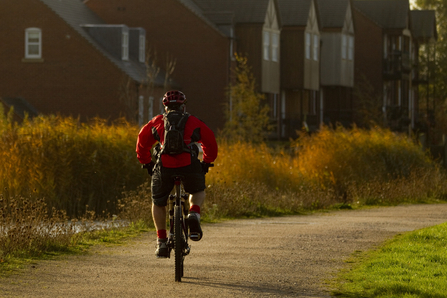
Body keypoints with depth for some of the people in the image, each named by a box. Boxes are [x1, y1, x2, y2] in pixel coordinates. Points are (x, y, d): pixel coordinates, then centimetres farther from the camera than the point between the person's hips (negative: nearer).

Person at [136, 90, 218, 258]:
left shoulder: (157, 122, 21)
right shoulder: (193, 122, 19)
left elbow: (142, 143, 24)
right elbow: (210, 142, 20)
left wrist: (146, 163, 35)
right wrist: (206, 162, 31)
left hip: (164, 167, 0)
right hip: (190, 166, 0)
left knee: (158, 203, 23)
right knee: (198, 191, 31)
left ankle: (161, 241, 16)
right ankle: (194, 214, 2)